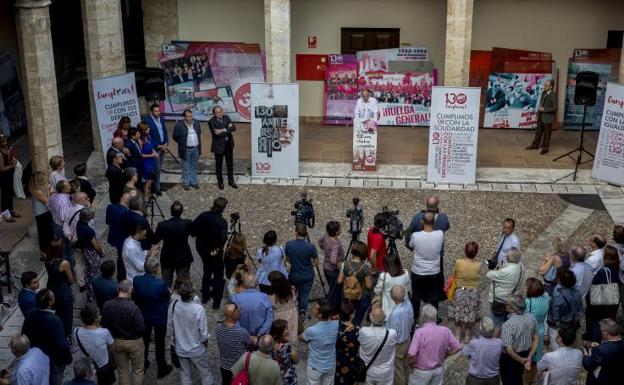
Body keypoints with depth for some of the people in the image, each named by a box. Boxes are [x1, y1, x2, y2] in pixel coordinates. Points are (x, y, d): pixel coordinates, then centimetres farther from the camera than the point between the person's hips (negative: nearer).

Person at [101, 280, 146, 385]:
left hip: (116, 341, 4)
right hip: (134, 342, -4)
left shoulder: (107, 305, -16)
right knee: (138, 369, 16)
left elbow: (104, 325, -3)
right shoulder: (133, 308, -30)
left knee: (122, 369, 22)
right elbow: (141, 328, -23)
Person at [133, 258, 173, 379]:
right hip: (159, 317, -4)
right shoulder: (161, 284, -34)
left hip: (143, 315, 4)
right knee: (159, 343, 17)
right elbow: (167, 295, -14)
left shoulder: (137, 280, -21)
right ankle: (162, 369, 35)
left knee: (144, 340, 26)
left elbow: (136, 296, -3)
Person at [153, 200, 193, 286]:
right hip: (183, 258, 0)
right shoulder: (187, 224, -20)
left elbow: (154, 240, -8)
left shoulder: (162, 225, -22)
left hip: (167, 258, 0)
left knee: (166, 283, 18)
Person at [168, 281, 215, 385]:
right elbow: (203, 331, -20)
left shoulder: (173, 306, -19)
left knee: (185, 373, 23)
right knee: (205, 373, 18)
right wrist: (205, 341, 2)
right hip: (197, 349, -4)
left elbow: (170, 325, -2)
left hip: (180, 348, 4)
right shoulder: (198, 309, -32)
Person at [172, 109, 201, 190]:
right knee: (186, 167, 7)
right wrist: (182, 143, 0)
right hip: (185, 150, -4)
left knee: (194, 167, 14)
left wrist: (198, 143, 11)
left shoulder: (196, 123, 2)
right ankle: (186, 183, 18)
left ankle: (193, 181, 25)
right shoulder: (179, 125, -12)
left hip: (195, 149, 4)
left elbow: (199, 134, 17)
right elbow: (175, 136, -6)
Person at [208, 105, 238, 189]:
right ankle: (220, 182, 25)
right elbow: (217, 134, -22)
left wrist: (223, 130, -20)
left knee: (230, 163, 12)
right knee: (219, 165, 10)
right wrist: (228, 129, -16)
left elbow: (233, 128, -9)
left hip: (229, 144, 4)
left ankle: (231, 181, 26)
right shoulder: (211, 121, -12)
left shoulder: (226, 117, 2)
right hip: (219, 145, -4)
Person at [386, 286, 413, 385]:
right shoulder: (408, 303, -17)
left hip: (398, 344, -7)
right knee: (406, 365, 30)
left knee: (398, 369, 18)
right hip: (407, 339, 7)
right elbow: (411, 321, 2)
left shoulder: (396, 313, -39)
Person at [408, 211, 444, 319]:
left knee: (416, 296, 20)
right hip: (434, 273, 0)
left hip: (417, 272, 0)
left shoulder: (415, 235, -22)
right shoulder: (440, 234, -19)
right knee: (434, 297, 19)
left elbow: (410, 247, 0)